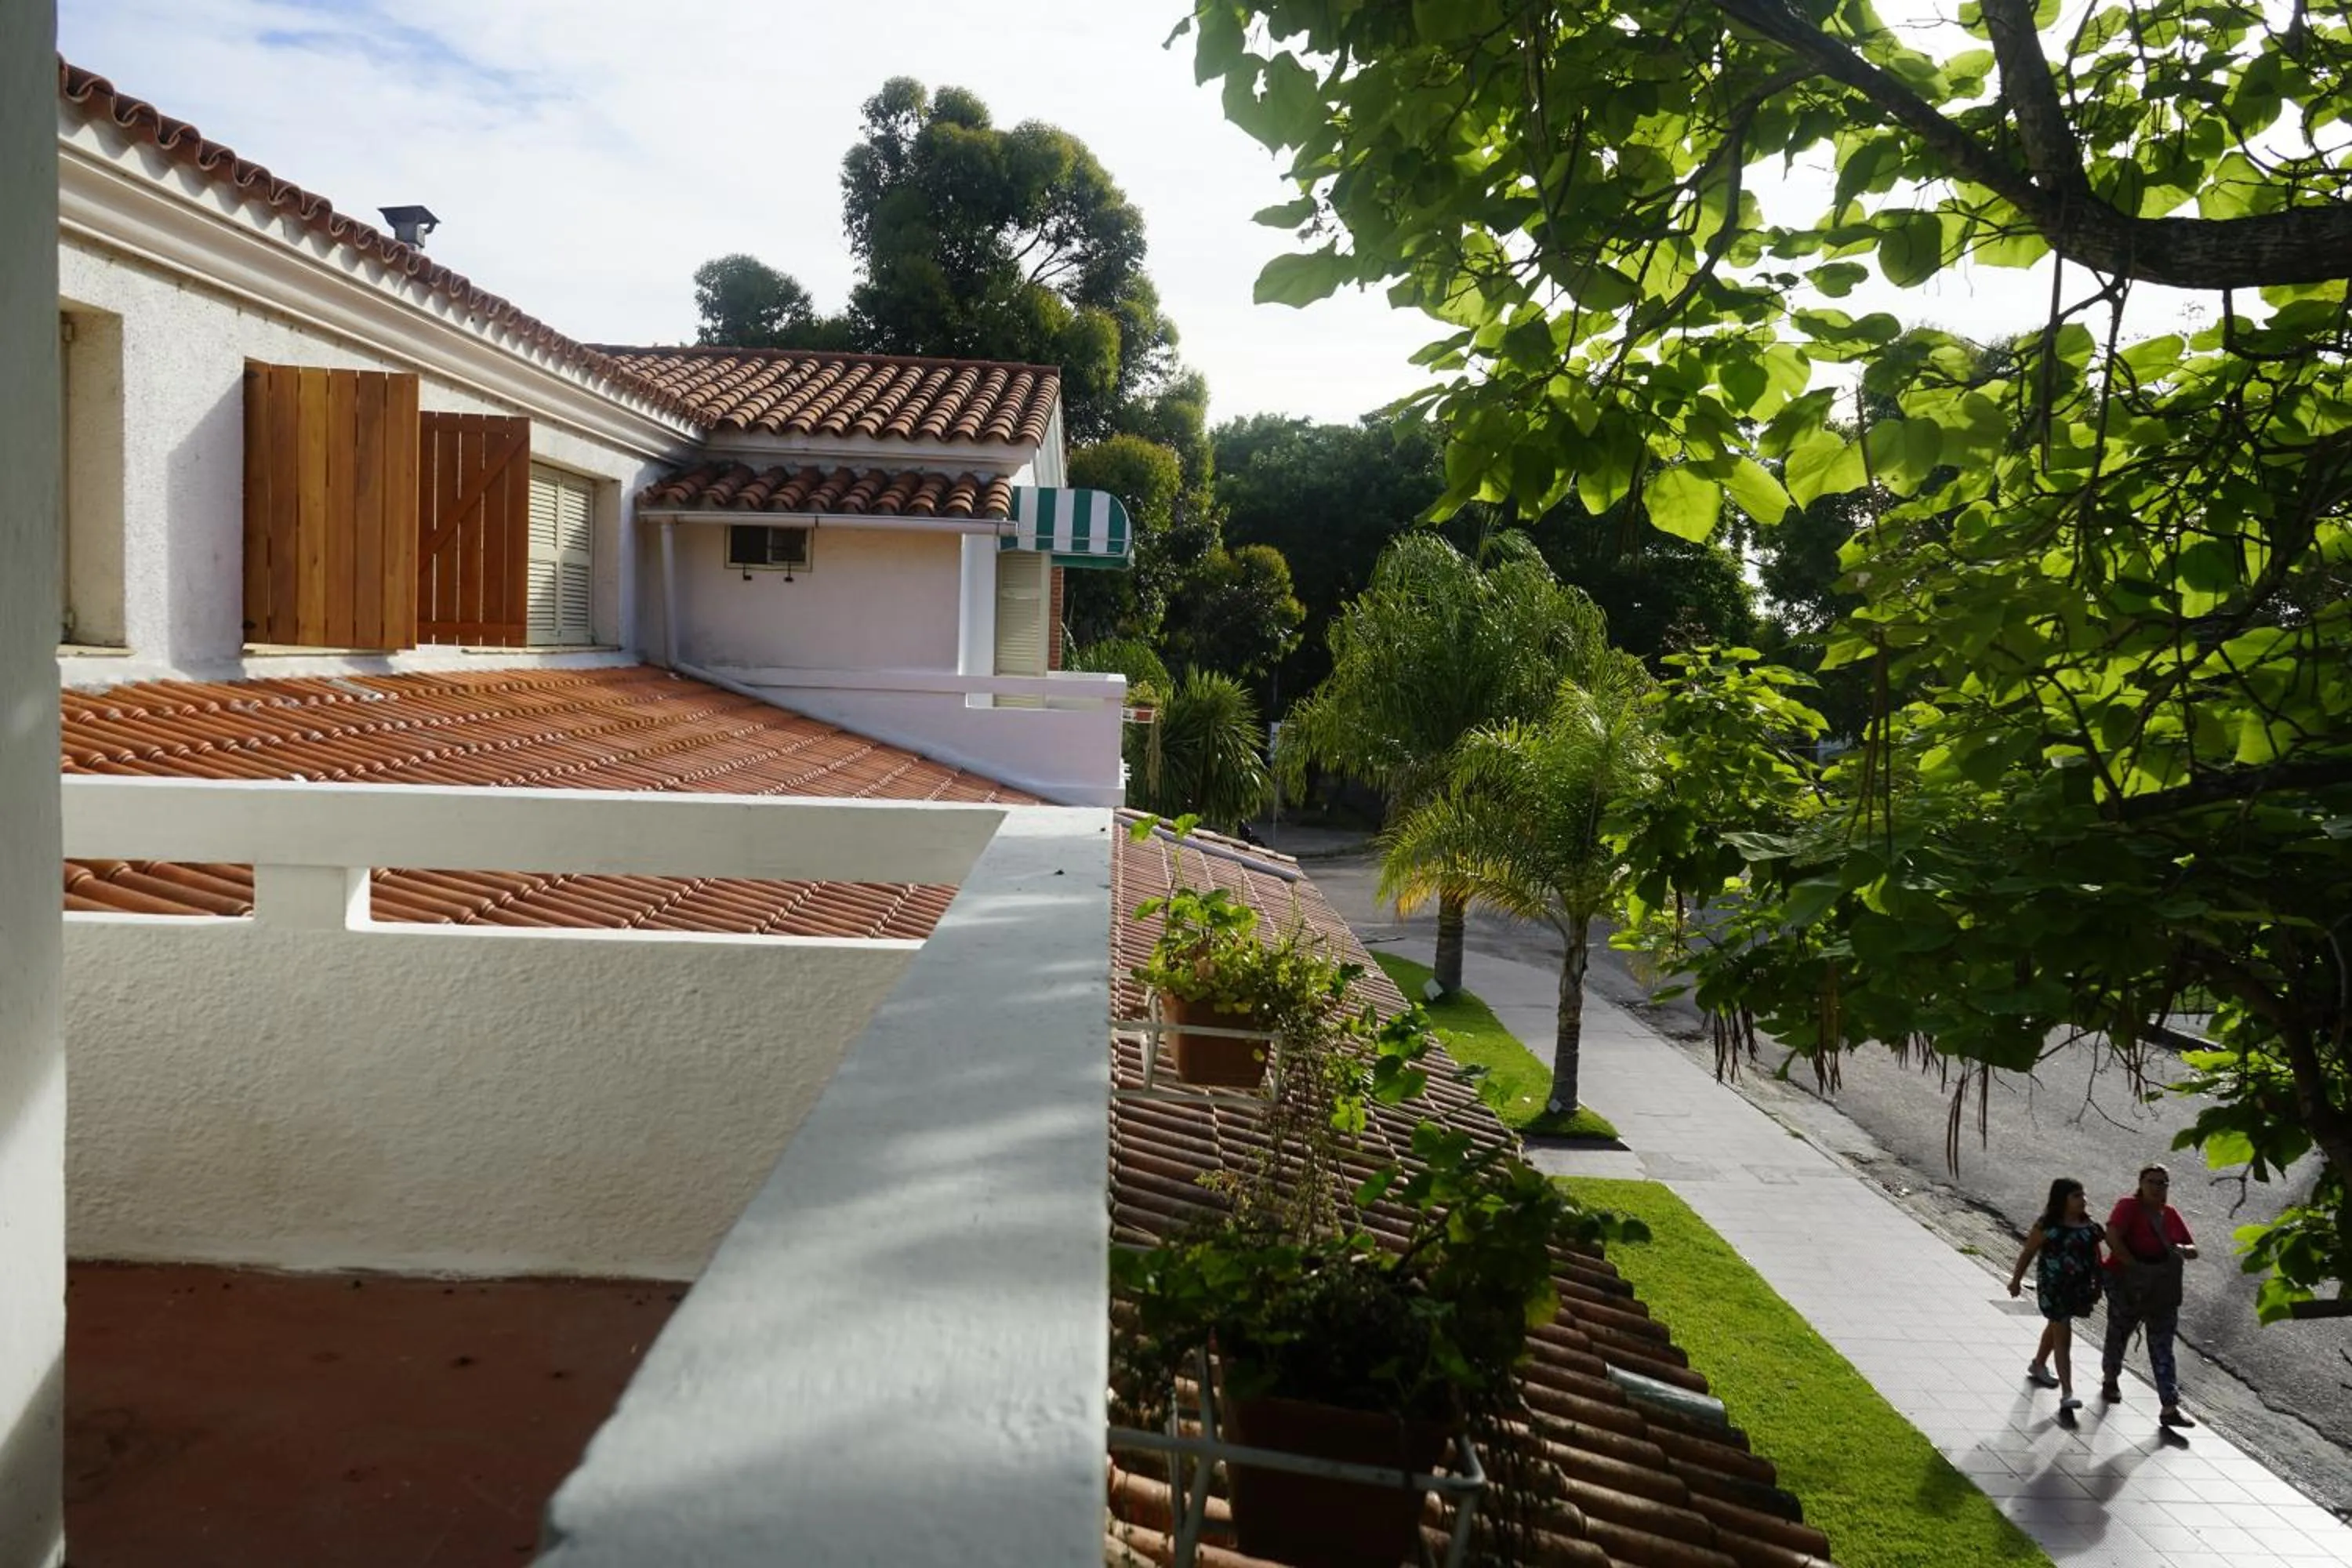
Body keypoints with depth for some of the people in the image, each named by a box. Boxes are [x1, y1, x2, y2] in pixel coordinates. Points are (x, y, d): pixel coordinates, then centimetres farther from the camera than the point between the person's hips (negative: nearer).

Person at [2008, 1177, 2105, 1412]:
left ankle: (2038, 1366, 48)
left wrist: (2098, 1284, 11)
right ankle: (2066, 1395, -9)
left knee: (2055, 1326, 25)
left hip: (2079, 1286, 6)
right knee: (2063, 1336, -9)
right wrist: (2016, 1280, -2)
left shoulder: (2089, 1224, 1)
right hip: (2053, 1287, -6)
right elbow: (2027, 1253, -7)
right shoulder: (2047, 1226, -15)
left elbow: (2096, 1255, 10)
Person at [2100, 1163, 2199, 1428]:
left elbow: (2193, 1249, 11)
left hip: (2163, 1289, 4)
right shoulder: (2128, 1207, -13)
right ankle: (2111, 1381, 38)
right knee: (2118, 1335, 14)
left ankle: (2170, 1408, -1)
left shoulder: (2171, 1215, 6)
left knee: (2163, 1349, 1)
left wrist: (2182, 1250, -11)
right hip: (2127, 1284, -4)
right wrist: (2134, 1265, -28)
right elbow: (2112, 1237, -27)